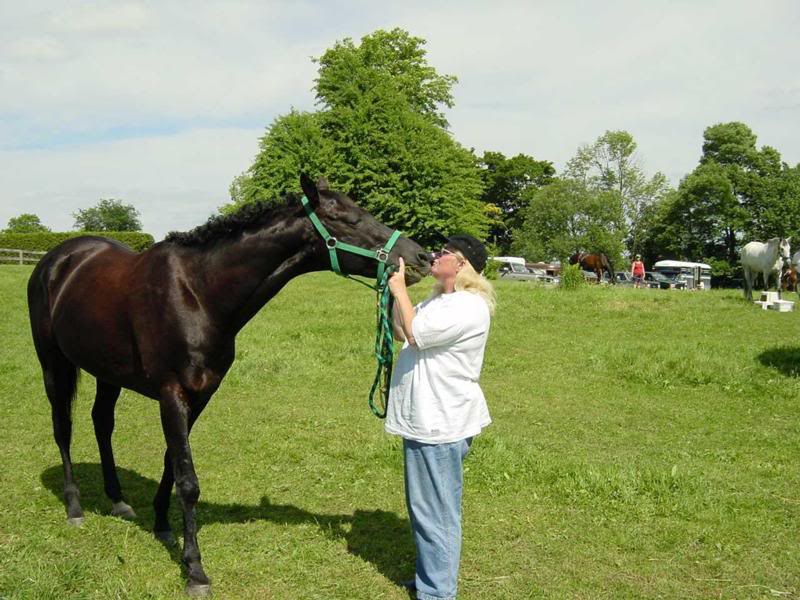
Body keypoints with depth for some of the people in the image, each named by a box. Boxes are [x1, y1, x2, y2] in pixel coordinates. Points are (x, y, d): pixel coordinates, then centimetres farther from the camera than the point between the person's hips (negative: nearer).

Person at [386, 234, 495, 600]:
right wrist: (394, 291, 8)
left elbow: (415, 333, -23)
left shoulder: (468, 306, -18)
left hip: (440, 423, -11)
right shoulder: (440, 301, 15)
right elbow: (401, 332, 19)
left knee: (436, 512, -1)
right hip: (424, 418, 11)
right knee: (423, 507, 21)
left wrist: (400, 289, -13)